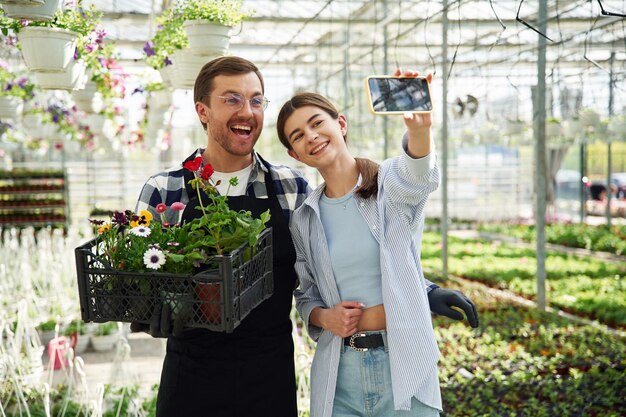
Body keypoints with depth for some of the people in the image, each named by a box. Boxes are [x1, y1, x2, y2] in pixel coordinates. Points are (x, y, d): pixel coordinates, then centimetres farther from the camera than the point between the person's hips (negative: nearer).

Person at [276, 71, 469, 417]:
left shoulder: (391, 183, -6)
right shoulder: (304, 219, 5)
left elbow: (417, 176, -30)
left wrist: (419, 129, -52)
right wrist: (323, 317, -8)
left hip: (404, 363, -3)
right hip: (338, 373, 3)